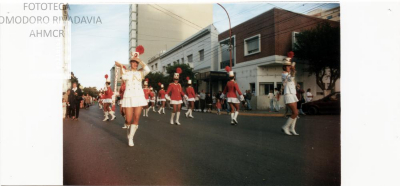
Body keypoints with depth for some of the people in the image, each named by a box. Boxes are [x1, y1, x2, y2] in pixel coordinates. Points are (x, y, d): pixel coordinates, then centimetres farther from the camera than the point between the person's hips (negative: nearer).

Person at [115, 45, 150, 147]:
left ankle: (131, 137, 12)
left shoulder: (140, 72, 9)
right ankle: (129, 130, 32)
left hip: (139, 96, 1)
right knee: (129, 119, -2)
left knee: (136, 118, -3)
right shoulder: (126, 72, 8)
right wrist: (121, 67, -14)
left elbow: (147, 70, -14)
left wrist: (139, 60, -10)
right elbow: (124, 77, -16)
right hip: (129, 97, -1)